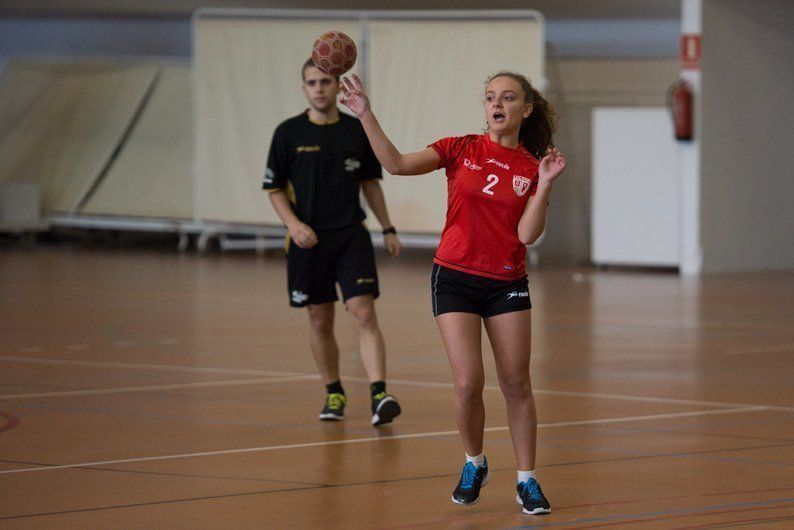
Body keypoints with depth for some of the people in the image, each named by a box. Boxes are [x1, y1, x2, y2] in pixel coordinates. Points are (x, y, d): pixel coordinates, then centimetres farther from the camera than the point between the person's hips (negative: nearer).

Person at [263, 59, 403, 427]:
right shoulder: (289, 133, 0)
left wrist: (388, 230, 13)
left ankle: (379, 395, -20)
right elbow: (275, 189, 3)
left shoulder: (356, 131, 5)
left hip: (352, 237, 0)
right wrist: (294, 224, -13)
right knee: (320, 321, 7)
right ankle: (334, 394, 24)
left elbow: (370, 183, 15)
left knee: (364, 314, -12)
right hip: (308, 241, 0)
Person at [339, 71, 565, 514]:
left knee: (517, 385, 1)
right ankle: (475, 465, 16)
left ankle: (527, 481, 12)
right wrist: (366, 116, -19)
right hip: (455, 278, -1)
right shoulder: (462, 150, -1)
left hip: (507, 284, 1)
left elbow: (527, 234, -8)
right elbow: (397, 163, -12)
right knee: (469, 383, -10)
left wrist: (544, 185, -18)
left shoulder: (532, 167, 1)